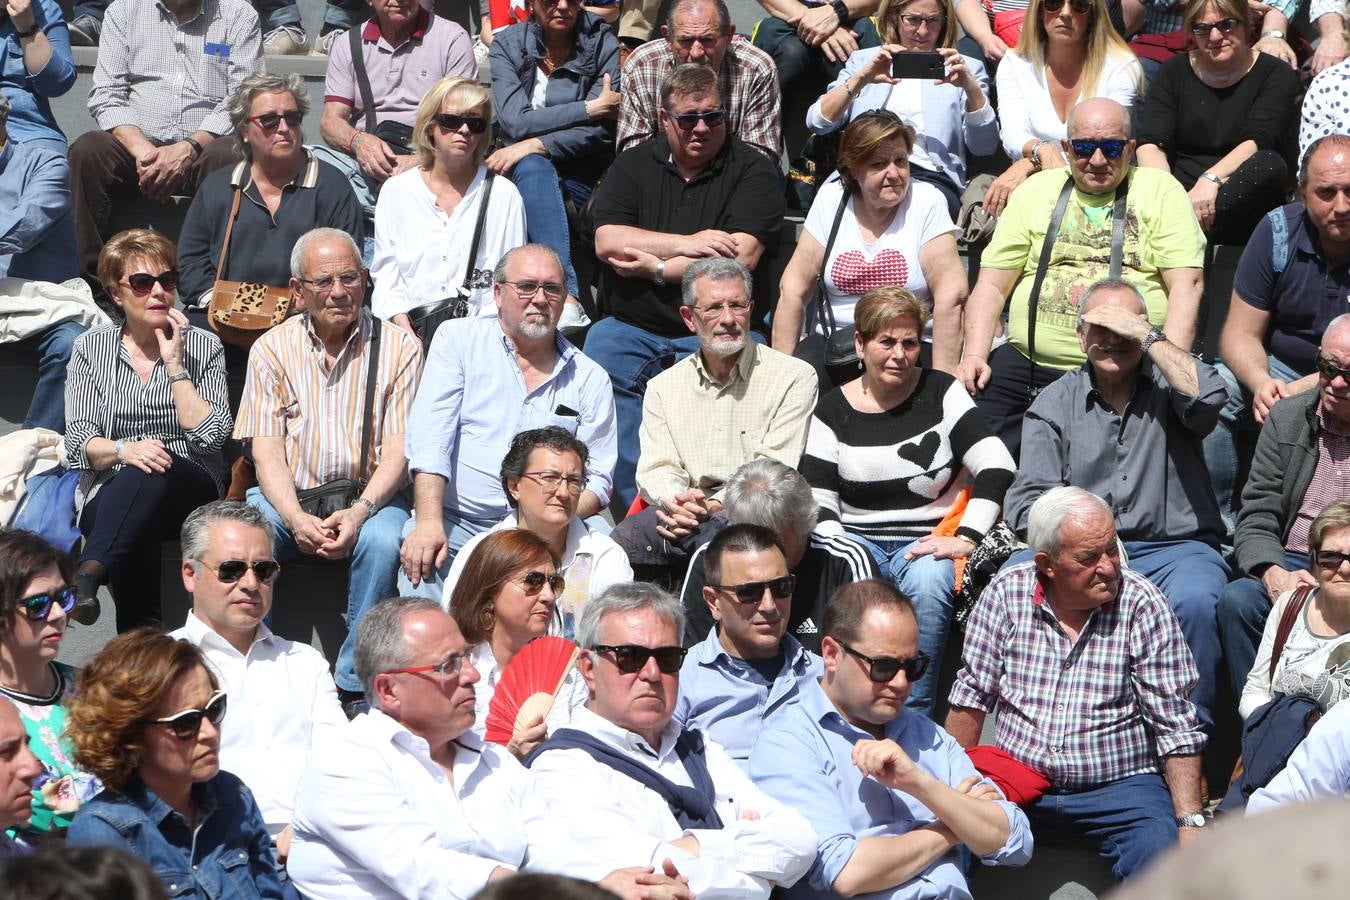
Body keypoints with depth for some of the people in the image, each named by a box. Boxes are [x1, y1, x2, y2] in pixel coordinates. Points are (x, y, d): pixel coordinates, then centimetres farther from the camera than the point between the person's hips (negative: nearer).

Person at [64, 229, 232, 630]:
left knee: (151, 475, -39)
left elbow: (212, 437, -5)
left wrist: (174, 363, -7)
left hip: (189, 490, -1)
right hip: (110, 496, 1)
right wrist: (125, 449, -22)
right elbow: (79, 443, 0)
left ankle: (89, 573, -55)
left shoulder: (203, 346, 9)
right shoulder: (90, 349, 11)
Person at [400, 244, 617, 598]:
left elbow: (598, 480, 11)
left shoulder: (590, 379, 14)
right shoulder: (458, 340, 9)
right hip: (454, 524, -2)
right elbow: (429, 438, -3)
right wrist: (428, 522, -18)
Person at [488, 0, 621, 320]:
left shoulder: (602, 43, -1)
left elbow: (600, 130, -12)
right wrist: (589, 108, -15)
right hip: (525, 168, 1)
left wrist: (537, 145, -23)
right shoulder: (507, 45, 1)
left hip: (583, 171, -1)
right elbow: (515, 122, -13)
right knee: (532, 169, -34)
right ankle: (567, 294, -50)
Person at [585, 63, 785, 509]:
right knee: (601, 348, -25)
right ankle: (638, 506, -21)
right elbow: (606, 241, 1)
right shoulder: (634, 164, 15)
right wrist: (686, 244, -7)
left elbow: (740, 258, -8)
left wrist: (656, 267, -6)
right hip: (630, 326, 3)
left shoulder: (753, 170, 5)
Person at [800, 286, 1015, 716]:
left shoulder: (941, 394, 3)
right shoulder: (833, 411, 7)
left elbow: (996, 467, -6)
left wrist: (964, 539, -16)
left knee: (927, 582, -36)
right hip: (857, 539, 1)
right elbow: (817, 500, 4)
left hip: (927, 539, -1)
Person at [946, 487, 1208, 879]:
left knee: (1161, 855, -32)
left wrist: (1190, 822, -15)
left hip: (1117, 786, -2)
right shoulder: (1006, 593, -1)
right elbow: (972, 697, 6)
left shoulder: (1143, 605, -6)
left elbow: (1176, 727, -6)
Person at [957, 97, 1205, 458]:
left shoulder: (1161, 191, 9)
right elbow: (992, 285, 14)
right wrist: (975, 355, -2)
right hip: (1028, 361, 3)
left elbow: (1186, 285, 0)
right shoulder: (1037, 191, 17)